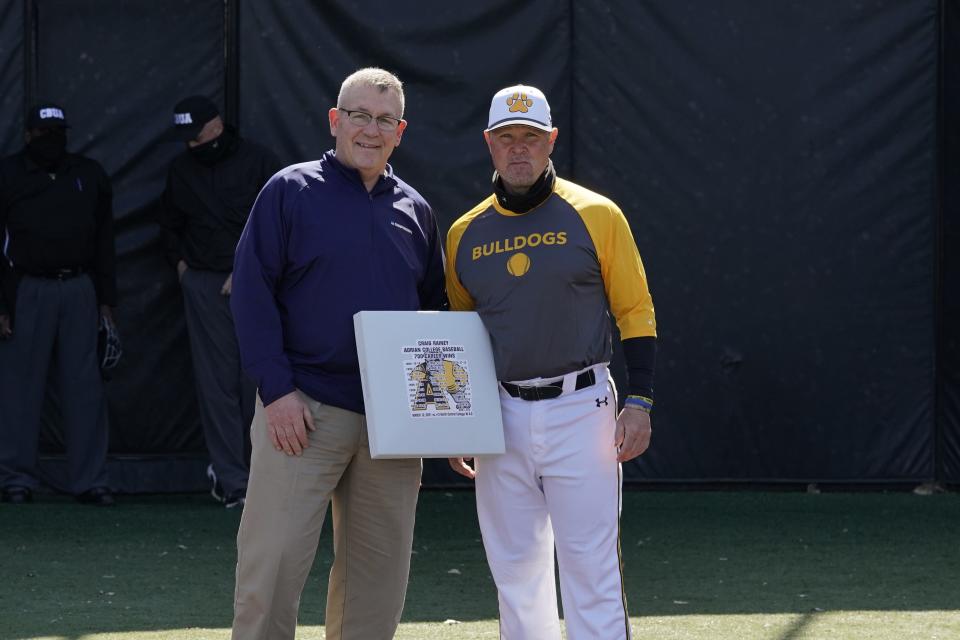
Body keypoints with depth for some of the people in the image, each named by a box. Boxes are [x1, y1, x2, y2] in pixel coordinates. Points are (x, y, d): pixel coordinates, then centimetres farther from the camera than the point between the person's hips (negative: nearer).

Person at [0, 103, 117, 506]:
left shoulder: (89, 176, 11)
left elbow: (104, 242, 15)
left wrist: (106, 299, 10)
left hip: (79, 291, 3)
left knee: (85, 388, 1)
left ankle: (89, 480, 4)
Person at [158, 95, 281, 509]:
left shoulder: (259, 163, -2)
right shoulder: (182, 169, 11)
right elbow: (170, 222, 26)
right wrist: (179, 261, 12)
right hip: (204, 284, 3)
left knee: (255, 379, -3)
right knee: (216, 383, -3)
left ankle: (254, 469, 7)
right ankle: (232, 479, -4)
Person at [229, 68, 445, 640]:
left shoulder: (415, 210, 14)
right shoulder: (291, 191, 1)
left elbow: (436, 309, 19)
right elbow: (252, 292, -5)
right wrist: (277, 391, -13)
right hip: (303, 411, -4)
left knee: (379, 578, 6)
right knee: (271, 569, -8)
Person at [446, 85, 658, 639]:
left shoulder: (595, 215, -1)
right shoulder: (465, 234, 10)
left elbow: (635, 313, 0)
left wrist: (639, 402, -8)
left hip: (580, 408, -4)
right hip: (501, 416, 4)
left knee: (591, 567, -7)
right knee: (515, 572, 8)